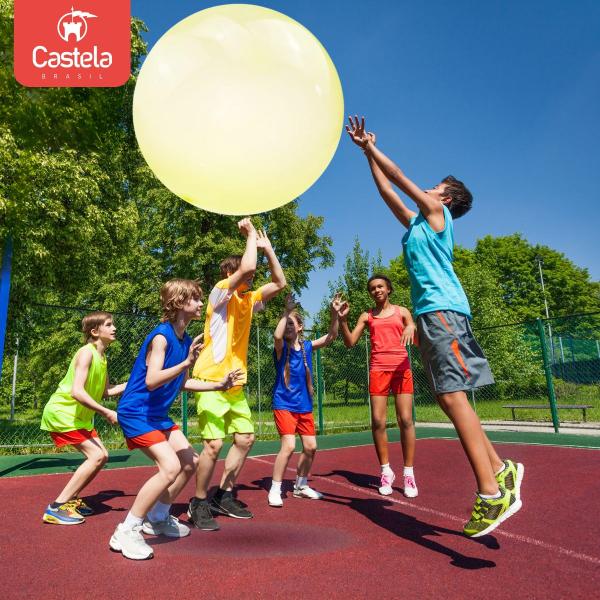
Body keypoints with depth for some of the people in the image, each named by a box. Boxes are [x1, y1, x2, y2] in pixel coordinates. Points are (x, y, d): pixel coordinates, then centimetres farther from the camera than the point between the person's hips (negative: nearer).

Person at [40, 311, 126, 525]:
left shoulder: (102, 357, 8)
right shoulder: (86, 353, -20)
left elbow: (106, 391, 13)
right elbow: (77, 392, -31)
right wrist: (107, 413, -29)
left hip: (79, 416, 10)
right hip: (62, 413, -9)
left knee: (101, 456, 9)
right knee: (96, 456, -17)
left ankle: (71, 499, 22)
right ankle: (56, 508, -9)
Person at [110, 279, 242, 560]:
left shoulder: (186, 339, 5)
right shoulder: (161, 336, -21)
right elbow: (152, 381, -32)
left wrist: (219, 384, 11)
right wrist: (187, 363, -41)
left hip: (158, 414, 9)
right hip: (136, 413, -9)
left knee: (190, 462, 12)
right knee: (170, 467, -22)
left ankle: (157, 518, 30)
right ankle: (126, 532, -6)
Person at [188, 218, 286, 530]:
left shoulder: (248, 300, 13)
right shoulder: (220, 292, -9)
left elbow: (279, 282, 14)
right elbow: (246, 266, -25)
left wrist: (267, 247, 9)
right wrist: (251, 233, -11)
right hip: (211, 381, -8)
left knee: (245, 438, 11)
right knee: (214, 444, -10)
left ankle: (224, 496, 26)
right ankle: (199, 503, 11)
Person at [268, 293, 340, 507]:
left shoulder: (307, 346, 3)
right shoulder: (281, 347, -9)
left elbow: (331, 336, 2)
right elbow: (277, 335, -33)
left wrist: (334, 313, -9)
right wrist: (286, 311, -29)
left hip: (304, 405, 5)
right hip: (284, 404, -5)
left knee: (310, 446, 9)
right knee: (289, 446, -16)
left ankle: (301, 485, 30)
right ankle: (275, 490, 0)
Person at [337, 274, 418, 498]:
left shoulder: (402, 311, 11)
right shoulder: (367, 316, 13)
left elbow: (418, 341, 6)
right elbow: (350, 342, 6)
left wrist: (412, 328, -16)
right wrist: (342, 319, -7)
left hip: (401, 367, -1)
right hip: (378, 369, 1)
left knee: (405, 419, -5)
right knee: (377, 421, -4)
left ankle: (409, 473, 5)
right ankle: (386, 471, 11)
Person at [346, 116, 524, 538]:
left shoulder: (437, 212, 7)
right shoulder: (415, 222, 26)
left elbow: (400, 176, 8)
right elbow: (387, 190, 31)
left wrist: (371, 146, 19)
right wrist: (368, 152, 35)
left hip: (442, 308, -9)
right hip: (430, 312, 9)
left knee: (452, 395, -15)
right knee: (449, 397, 7)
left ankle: (491, 492, -13)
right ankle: (500, 469, 14)